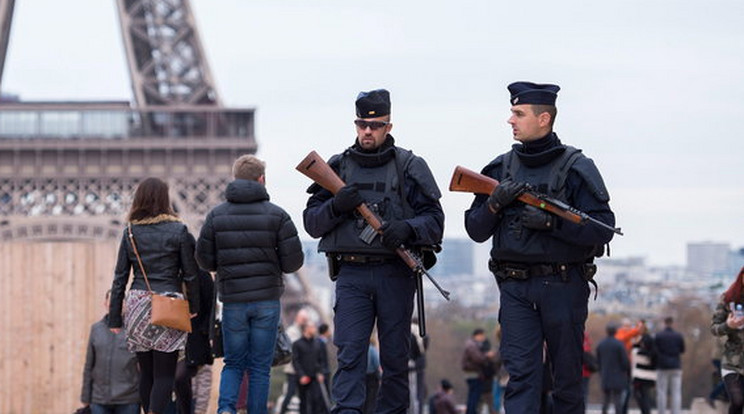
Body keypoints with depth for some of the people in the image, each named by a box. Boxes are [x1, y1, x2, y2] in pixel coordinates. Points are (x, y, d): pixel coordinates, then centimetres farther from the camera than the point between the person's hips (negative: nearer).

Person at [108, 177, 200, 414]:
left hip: (137, 305, 3)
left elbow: (120, 277, 6)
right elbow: (190, 274, -1)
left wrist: (115, 318, 10)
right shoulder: (178, 231, -3)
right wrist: (193, 306, 12)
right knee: (164, 374, -4)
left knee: (146, 373, 12)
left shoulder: (130, 232, 6)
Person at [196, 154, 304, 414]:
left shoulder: (216, 216, 1)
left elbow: (205, 260, 2)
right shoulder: (277, 215, -3)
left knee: (234, 363, 11)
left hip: (233, 300, 1)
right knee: (260, 367, 6)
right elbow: (293, 261, -5)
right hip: (267, 299, -1)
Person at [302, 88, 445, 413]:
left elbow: (434, 219, -1)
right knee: (349, 353, -8)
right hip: (351, 274, 1)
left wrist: (407, 228, -21)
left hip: (395, 275, -1)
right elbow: (312, 222, 10)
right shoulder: (337, 167, 11)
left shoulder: (410, 167, 5)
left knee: (395, 356, 5)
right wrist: (336, 206, -10)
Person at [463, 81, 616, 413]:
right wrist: (495, 204, -9)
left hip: (563, 286, -3)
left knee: (567, 375, 7)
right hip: (515, 287, 3)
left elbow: (603, 229, -9)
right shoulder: (501, 168, 9)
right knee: (520, 373, -6)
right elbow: (475, 230, 11)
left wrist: (551, 222, -19)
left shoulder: (576, 169, -3)